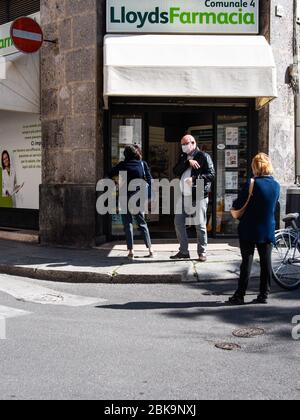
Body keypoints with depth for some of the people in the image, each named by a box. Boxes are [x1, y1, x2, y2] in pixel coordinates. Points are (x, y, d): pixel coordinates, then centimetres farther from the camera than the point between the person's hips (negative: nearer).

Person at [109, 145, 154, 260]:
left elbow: (110, 175, 3)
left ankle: (131, 251, -1)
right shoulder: (143, 164, 2)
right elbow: (149, 180, -1)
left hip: (125, 197, -2)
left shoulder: (122, 165, -1)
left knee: (128, 224, 5)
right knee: (142, 223, 14)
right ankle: (150, 249, 11)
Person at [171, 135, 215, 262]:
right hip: (185, 196, 6)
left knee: (200, 225, -2)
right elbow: (176, 171, 1)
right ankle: (184, 251, 16)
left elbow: (211, 174, -10)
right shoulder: (183, 157, 17)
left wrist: (194, 179, -18)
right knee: (178, 223, 6)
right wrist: (187, 162, -12)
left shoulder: (203, 156, -2)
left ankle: (202, 252, 10)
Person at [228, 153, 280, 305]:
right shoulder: (276, 185, 1)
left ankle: (240, 295, 6)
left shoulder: (251, 184, -15)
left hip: (249, 230, -4)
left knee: (247, 262, 1)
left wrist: (235, 205, 10)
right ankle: (264, 294, 15)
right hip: (268, 230, 4)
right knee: (266, 262, 9)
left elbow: (238, 205, -11)